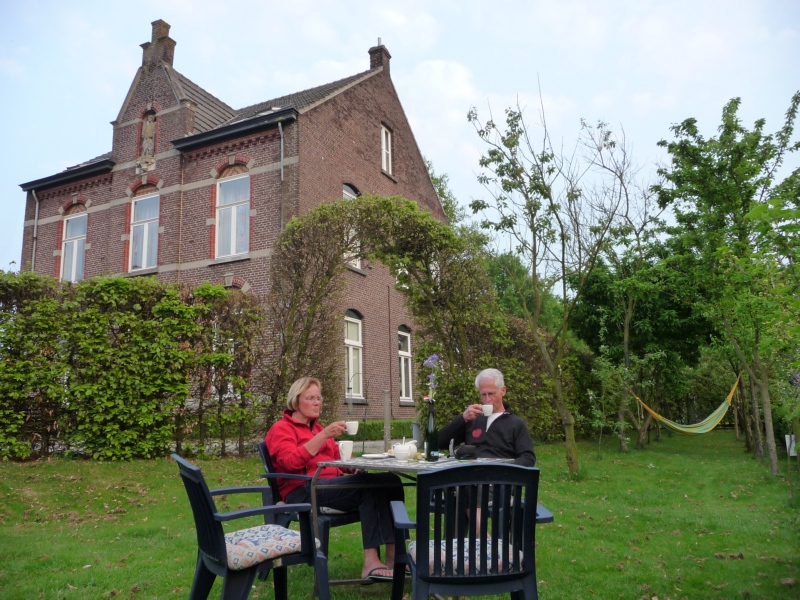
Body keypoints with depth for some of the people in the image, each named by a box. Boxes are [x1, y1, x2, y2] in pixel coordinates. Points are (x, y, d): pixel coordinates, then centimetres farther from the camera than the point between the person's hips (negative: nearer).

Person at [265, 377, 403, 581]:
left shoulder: (317, 428, 26)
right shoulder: (281, 429, 3)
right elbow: (290, 463, -16)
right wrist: (323, 436, -23)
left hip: (330, 486, 7)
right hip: (302, 492, -7)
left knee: (390, 480, -18)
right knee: (370, 485, -30)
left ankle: (394, 555, -21)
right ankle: (371, 561, -30)